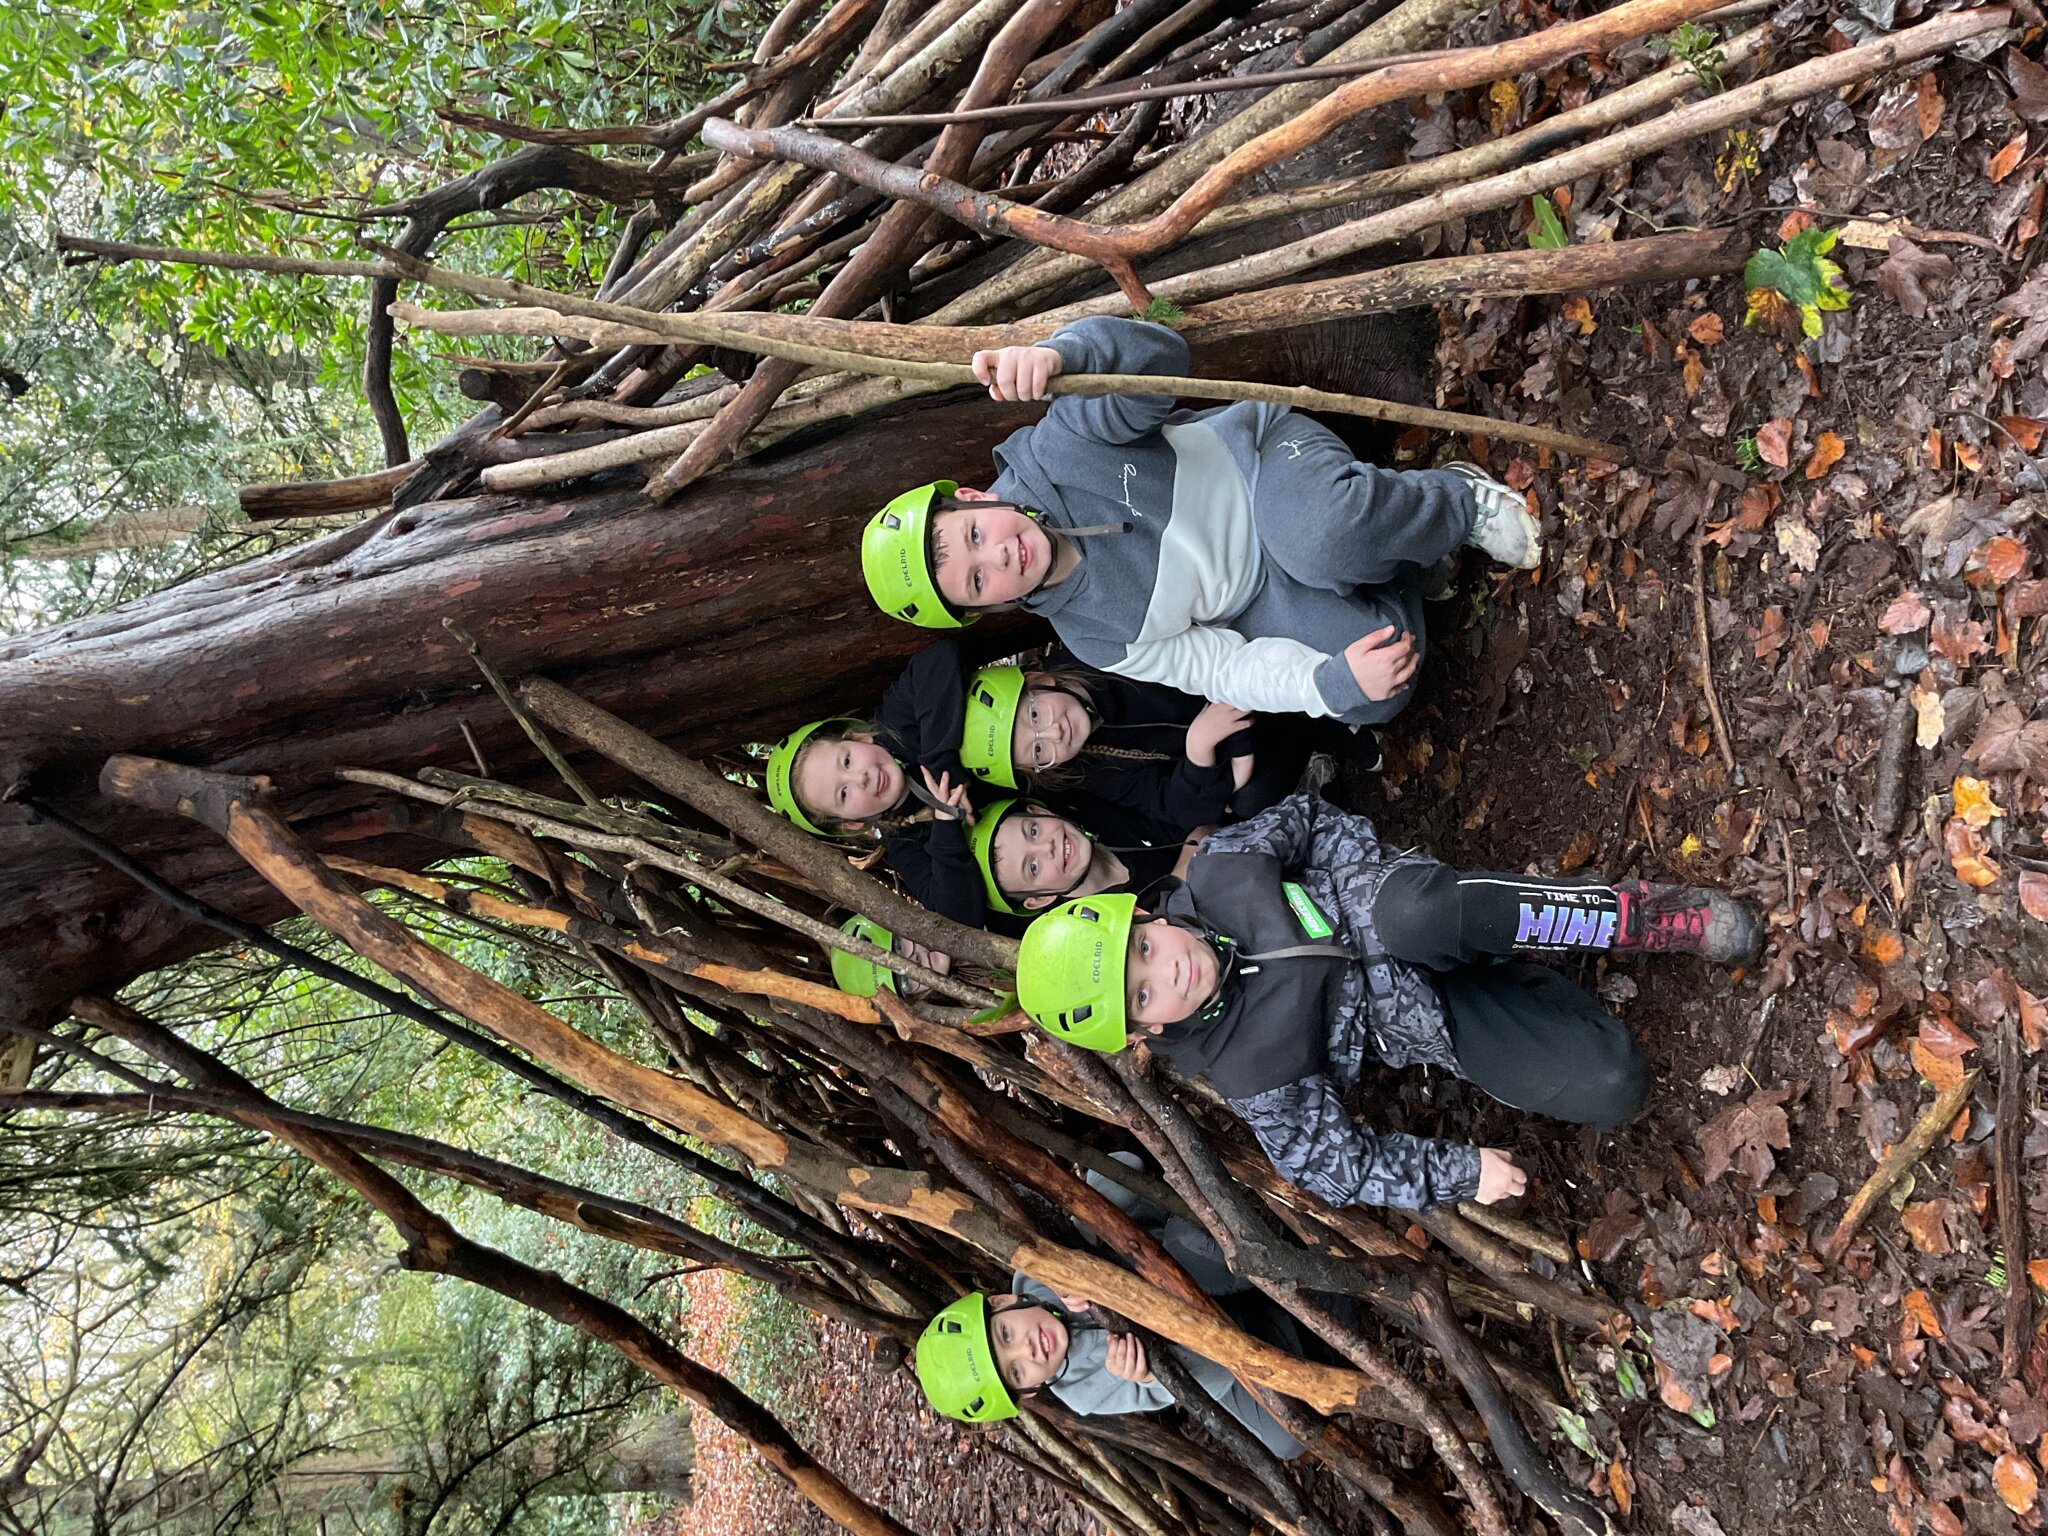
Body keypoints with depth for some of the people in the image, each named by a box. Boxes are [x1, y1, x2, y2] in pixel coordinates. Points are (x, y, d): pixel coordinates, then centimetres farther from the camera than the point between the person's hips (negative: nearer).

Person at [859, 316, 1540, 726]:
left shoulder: (1047, 455, -19)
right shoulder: (1097, 639, -10)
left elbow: (1157, 355, -30)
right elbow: (1224, 668, -10)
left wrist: (1057, 355, -52)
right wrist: (1328, 685, -28)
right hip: (1261, 598, 2)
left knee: (1324, 536, -42)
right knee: (1370, 698, -28)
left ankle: (1460, 502, -10)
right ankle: (1406, 564, 0)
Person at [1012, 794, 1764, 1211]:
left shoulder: (1214, 876, -14)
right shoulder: (1243, 1073, -17)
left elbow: (1300, 819, 2)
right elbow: (1331, 1161, -11)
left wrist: (1375, 876, -7)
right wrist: (1456, 1172, -13)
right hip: (1437, 1022, -2)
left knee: (1414, 912, -39)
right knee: (1609, 1091, -28)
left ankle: (1642, 914, -21)